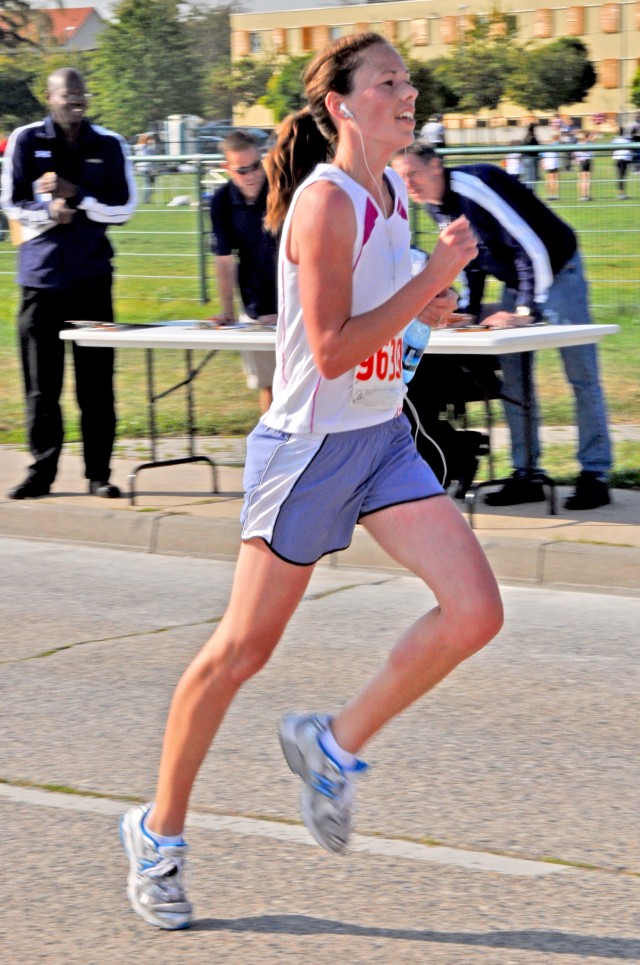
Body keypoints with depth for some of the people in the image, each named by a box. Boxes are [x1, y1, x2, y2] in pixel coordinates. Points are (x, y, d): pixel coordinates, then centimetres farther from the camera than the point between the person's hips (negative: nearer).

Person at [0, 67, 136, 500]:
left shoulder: (109, 145, 6)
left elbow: (123, 207, 1)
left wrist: (76, 195, -12)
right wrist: (49, 212, -15)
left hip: (92, 276, 0)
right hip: (41, 277, 0)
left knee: (97, 383, -2)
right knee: (42, 383, 1)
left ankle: (99, 473, 4)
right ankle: (42, 472, 9)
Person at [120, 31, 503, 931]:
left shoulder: (393, 194, 7)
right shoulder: (326, 202, -19)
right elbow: (332, 351, -26)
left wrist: (420, 304, 5)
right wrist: (438, 272, -24)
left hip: (383, 441, 8)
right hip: (309, 446, -7)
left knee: (475, 609, -8)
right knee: (243, 647, 3)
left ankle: (333, 746, 10)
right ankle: (160, 829, 20)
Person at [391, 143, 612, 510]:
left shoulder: (474, 186, -28)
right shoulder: (437, 207, -1)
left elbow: (532, 247, -30)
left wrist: (528, 309, -28)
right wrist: (469, 311, 6)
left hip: (556, 269, -9)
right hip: (516, 280, 9)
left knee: (582, 375, -6)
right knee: (513, 378, 4)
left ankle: (595, 475, -3)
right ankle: (527, 476, 8)